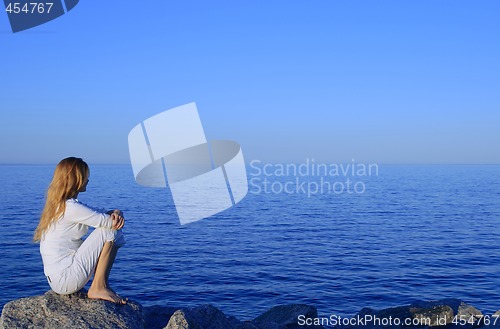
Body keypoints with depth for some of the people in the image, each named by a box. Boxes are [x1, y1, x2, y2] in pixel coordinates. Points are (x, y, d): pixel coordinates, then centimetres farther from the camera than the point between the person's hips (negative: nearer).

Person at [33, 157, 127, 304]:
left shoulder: (58, 205, 13)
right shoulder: (71, 207, -19)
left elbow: (98, 216, 12)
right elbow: (113, 223, -17)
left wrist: (115, 213, -10)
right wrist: (117, 214, 7)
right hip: (66, 280, -10)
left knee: (117, 237, 12)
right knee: (111, 231, -12)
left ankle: (103, 286, 10)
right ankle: (98, 288, -5)